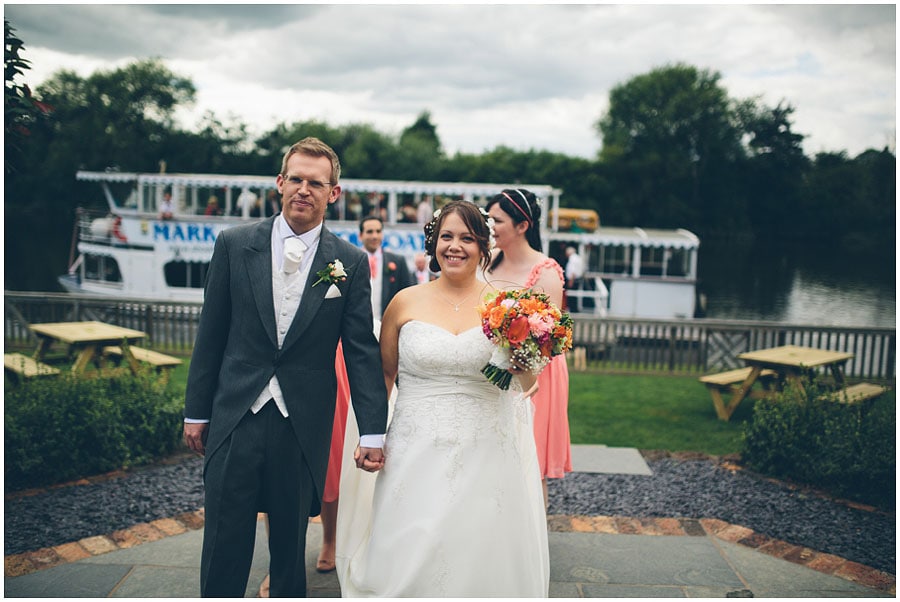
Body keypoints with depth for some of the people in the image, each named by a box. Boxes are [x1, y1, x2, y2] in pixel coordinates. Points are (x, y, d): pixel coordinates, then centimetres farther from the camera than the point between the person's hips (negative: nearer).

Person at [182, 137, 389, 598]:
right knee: (224, 546, 7)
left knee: (291, 544, 14)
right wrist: (197, 411, 6)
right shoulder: (235, 244, 1)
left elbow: (362, 351, -1)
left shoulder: (351, 263, -1)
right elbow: (210, 334, 5)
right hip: (234, 418, 0)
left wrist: (373, 433, -5)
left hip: (304, 426, 0)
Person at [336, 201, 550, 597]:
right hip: (416, 459, 0)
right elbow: (383, 374, 10)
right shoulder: (406, 302, 2)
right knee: (408, 564, 4)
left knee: (478, 563, 9)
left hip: (485, 457, 0)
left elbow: (526, 383, 6)